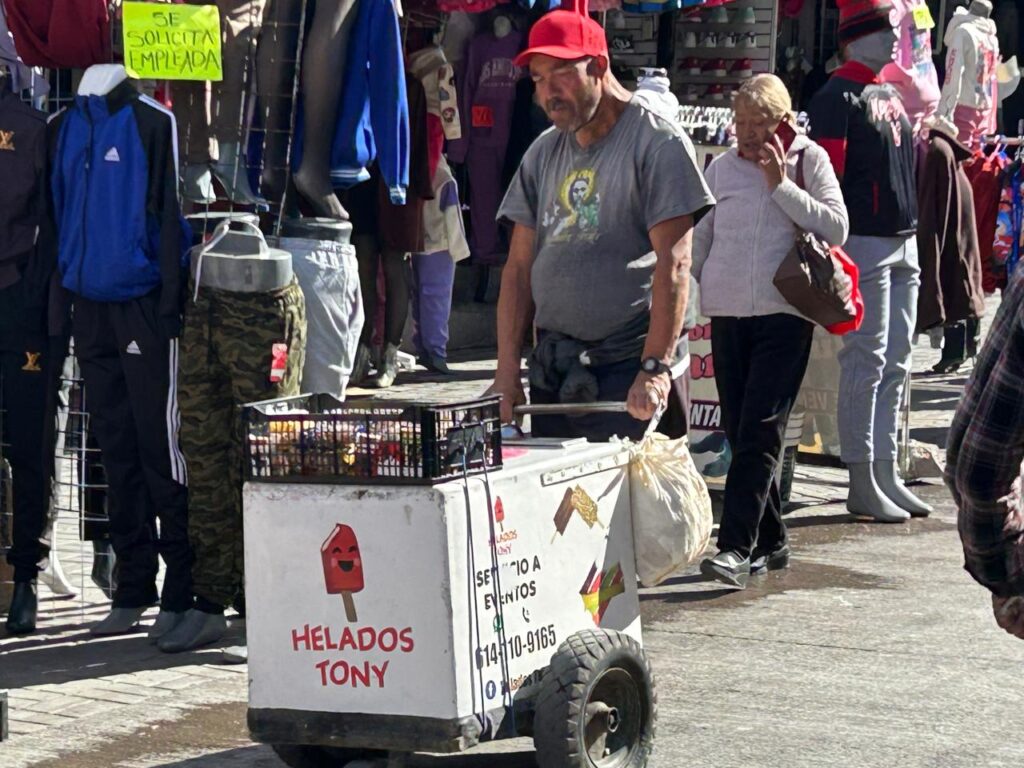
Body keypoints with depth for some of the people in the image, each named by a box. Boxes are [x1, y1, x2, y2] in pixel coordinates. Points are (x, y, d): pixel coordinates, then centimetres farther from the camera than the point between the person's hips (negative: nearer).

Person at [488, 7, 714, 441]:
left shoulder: (658, 144, -4)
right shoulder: (544, 154, 16)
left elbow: (673, 265, -13)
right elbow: (519, 267, 15)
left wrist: (655, 369, -21)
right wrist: (507, 370, 6)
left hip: (626, 373, -6)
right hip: (551, 372, 6)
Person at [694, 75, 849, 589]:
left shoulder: (808, 160, 2)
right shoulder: (722, 167, 12)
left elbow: (836, 229, -7)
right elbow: (697, 239, 19)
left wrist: (781, 185, -12)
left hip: (784, 315, -4)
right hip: (727, 315, 4)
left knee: (760, 431, -12)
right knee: (739, 431, 5)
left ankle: (738, 546, -16)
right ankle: (770, 541, 16)